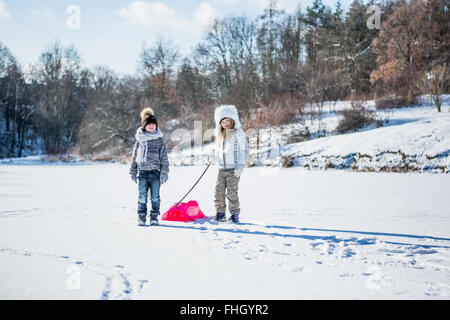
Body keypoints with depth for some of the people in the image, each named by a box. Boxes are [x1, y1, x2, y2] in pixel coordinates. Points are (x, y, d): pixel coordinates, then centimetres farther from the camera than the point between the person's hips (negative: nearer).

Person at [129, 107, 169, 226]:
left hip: (156, 172, 0)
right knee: (142, 196, -1)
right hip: (142, 171, 0)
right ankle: (141, 217, 9)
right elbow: (134, 156, 13)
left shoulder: (159, 139, 5)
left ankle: (154, 217, 13)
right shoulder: (140, 139, 7)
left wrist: (164, 172, -2)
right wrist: (133, 171, 10)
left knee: (155, 197, 2)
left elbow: (164, 156, 5)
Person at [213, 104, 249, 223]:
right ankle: (220, 214, 14)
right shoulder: (220, 134, 15)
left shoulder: (238, 133, -5)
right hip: (222, 169, 6)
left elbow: (244, 150, -8)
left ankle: (235, 214, 5)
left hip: (233, 169, -6)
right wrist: (218, 160, 14)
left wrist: (241, 166, -14)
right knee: (218, 192, 2)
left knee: (232, 192, -6)